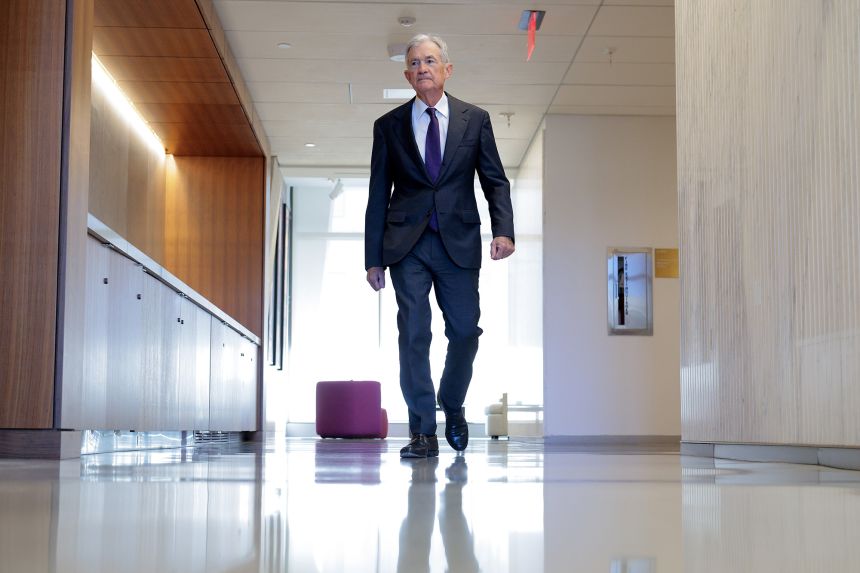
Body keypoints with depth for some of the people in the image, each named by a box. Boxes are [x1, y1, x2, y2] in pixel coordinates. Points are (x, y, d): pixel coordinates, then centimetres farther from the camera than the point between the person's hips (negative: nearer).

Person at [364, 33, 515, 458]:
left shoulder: (474, 120, 7)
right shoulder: (389, 126, 6)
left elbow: (495, 180, 6)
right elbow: (378, 195, 7)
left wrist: (503, 230, -11)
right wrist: (373, 258, 4)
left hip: (459, 243, 1)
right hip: (407, 245, 0)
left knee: (464, 331, 2)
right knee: (413, 334, -5)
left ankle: (452, 407, 29)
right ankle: (423, 432, 1)